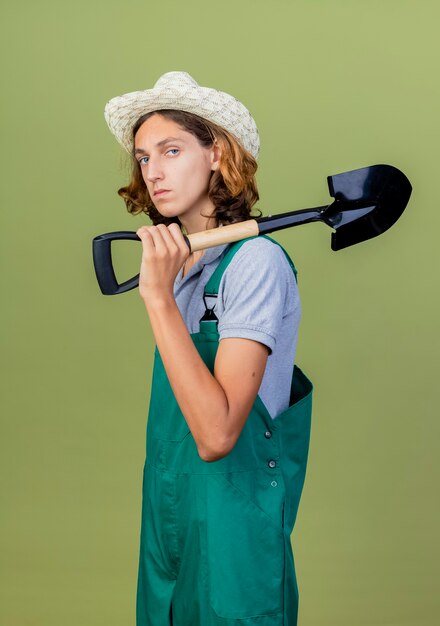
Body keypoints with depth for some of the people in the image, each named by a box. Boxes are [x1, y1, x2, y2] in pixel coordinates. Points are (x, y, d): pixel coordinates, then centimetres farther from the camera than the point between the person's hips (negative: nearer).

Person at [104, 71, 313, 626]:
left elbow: (216, 435, -29)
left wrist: (158, 295, -28)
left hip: (231, 517, -7)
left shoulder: (256, 259, -19)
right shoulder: (179, 261, 3)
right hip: (167, 508, 7)